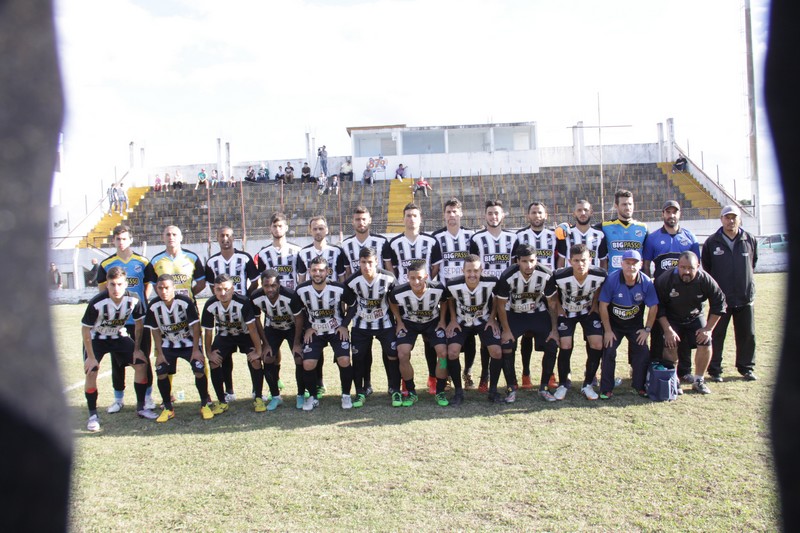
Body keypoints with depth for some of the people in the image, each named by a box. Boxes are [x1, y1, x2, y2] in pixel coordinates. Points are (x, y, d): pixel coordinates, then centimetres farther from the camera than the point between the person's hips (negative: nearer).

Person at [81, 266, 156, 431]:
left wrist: (137, 349, -4)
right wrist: (91, 356, -16)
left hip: (119, 336, 3)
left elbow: (139, 323, -6)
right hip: (96, 338, -3)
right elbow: (85, 329, -19)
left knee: (141, 364, -7)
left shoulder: (133, 300, -24)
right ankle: (93, 415, 0)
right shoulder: (96, 303, -33)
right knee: (91, 372, -18)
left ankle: (141, 407, 8)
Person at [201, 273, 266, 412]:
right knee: (214, 362, -15)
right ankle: (222, 401, 2)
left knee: (255, 360, -22)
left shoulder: (243, 302, -33)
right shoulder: (210, 305, -23)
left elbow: (252, 328, -27)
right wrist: (209, 353, -7)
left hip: (245, 334, -2)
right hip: (224, 335, 3)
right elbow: (208, 331, -9)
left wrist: (258, 351, -24)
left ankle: (258, 398, -3)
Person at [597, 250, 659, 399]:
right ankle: (606, 389, -1)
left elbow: (653, 307, -5)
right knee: (609, 352, -13)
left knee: (643, 352, -6)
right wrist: (607, 330, -13)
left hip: (635, 324, 2)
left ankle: (639, 386, 14)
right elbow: (603, 305, -16)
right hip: (613, 323, -2)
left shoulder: (646, 282, -17)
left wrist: (647, 329, -6)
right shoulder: (612, 279, -23)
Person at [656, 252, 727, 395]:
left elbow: (719, 304, -10)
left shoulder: (705, 280, -21)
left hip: (695, 318, 2)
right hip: (671, 319, -2)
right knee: (670, 345, -19)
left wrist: (708, 329, -12)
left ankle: (699, 381, 4)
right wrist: (667, 329, -22)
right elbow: (658, 307, -18)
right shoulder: (665, 279, -26)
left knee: (706, 343, -14)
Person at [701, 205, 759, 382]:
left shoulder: (750, 241, 2)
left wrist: (746, 282, 16)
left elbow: (753, 264, 17)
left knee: (747, 335, 10)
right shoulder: (712, 242, -3)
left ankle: (746, 368, 25)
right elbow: (706, 268, 8)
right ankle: (715, 370, 12)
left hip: (745, 296, 2)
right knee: (717, 335, 2)